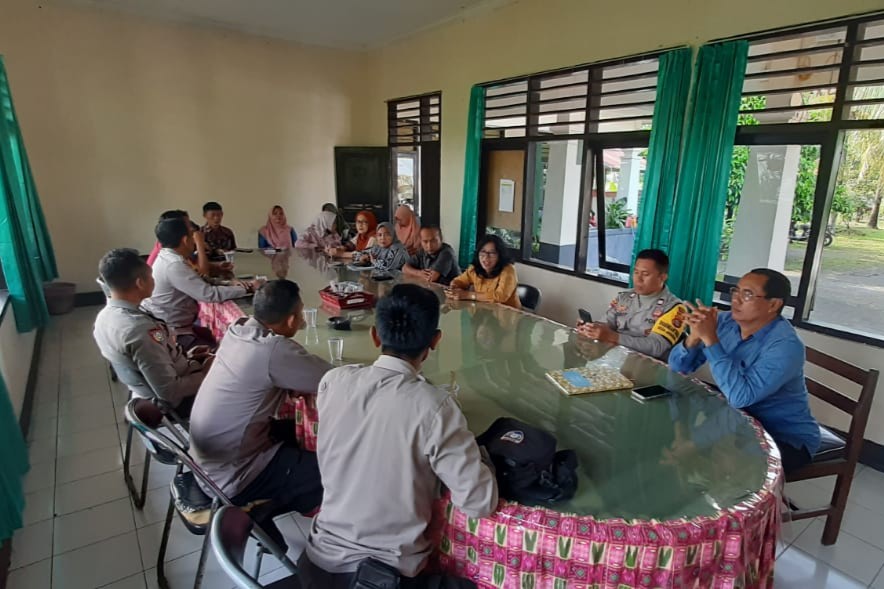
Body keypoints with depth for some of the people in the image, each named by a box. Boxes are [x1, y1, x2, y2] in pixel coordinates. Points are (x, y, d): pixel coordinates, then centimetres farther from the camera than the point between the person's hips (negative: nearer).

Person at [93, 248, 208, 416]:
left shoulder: (103, 317, -6)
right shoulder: (141, 329, -34)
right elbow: (169, 391, -31)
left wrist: (182, 357, 5)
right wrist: (206, 375, -17)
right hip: (176, 402, -8)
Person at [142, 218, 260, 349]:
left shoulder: (167, 258, 6)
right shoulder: (174, 265, -25)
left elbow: (200, 285, 10)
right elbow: (209, 294, -27)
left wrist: (230, 285, -2)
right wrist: (246, 289, -18)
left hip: (173, 326, 10)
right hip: (171, 334, -10)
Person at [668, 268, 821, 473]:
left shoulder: (786, 345, -26)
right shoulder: (724, 322, -6)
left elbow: (740, 397, -37)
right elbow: (677, 367, -6)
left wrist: (710, 338, -34)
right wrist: (694, 336, -26)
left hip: (786, 438, -6)